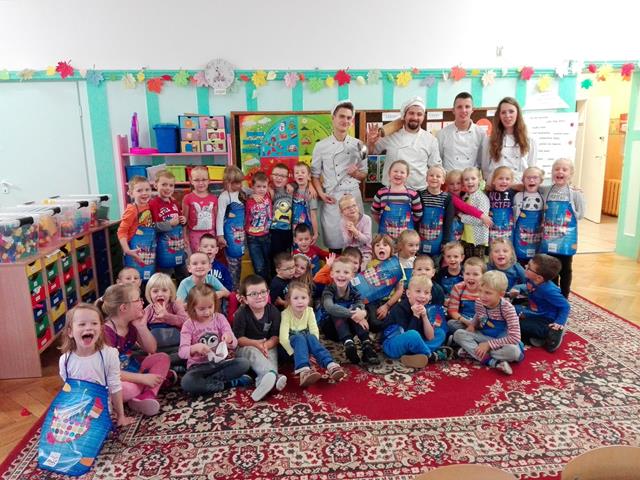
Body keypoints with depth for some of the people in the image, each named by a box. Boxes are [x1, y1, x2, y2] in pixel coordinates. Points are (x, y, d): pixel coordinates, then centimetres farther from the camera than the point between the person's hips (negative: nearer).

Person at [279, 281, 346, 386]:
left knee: (311, 337, -32)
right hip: (292, 344, -3)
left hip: (305, 342, 3)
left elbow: (315, 332, -13)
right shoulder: (286, 314, -17)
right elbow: (283, 337, -26)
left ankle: (331, 366, -48)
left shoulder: (309, 311, -5)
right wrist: (294, 353, -33)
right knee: (299, 338, -37)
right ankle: (304, 371, -59)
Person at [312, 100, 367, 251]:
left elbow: (364, 174, 11)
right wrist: (321, 194, -8)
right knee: (333, 241, 4)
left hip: (353, 195, 2)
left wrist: (355, 173, -11)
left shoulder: (358, 145, 6)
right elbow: (315, 174, 5)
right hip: (331, 198, -1)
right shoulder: (321, 146, 1)